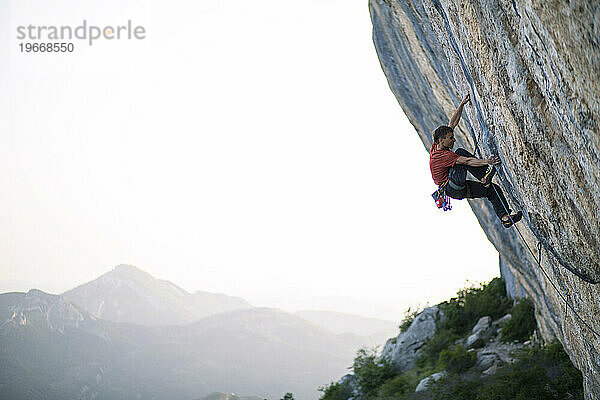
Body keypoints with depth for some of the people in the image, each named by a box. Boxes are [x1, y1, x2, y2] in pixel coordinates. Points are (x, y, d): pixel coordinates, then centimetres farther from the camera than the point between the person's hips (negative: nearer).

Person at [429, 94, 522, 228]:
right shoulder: (442, 156, -22)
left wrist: (462, 105, 6)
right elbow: (467, 161, -32)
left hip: (460, 188, 10)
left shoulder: (437, 146, 5)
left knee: (494, 190, 0)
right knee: (460, 152, -23)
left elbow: (452, 124, 10)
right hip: (452, 189, -10)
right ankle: (485, 176, -25)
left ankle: (505, 217, -4)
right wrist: (487, 161, -38)